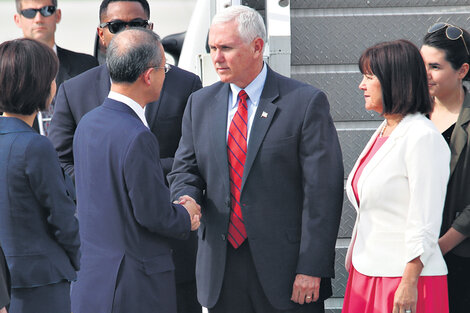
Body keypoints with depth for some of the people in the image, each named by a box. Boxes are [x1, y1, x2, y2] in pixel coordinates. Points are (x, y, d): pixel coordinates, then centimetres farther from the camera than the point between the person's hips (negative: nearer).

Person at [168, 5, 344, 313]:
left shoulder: (306, 102, -6)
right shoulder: (200, 104, 10)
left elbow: (323, 192, -9)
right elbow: (186, 171, 15)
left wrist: (312, 268, -14)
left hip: (285, 269, -4)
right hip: (220, 271, 4)